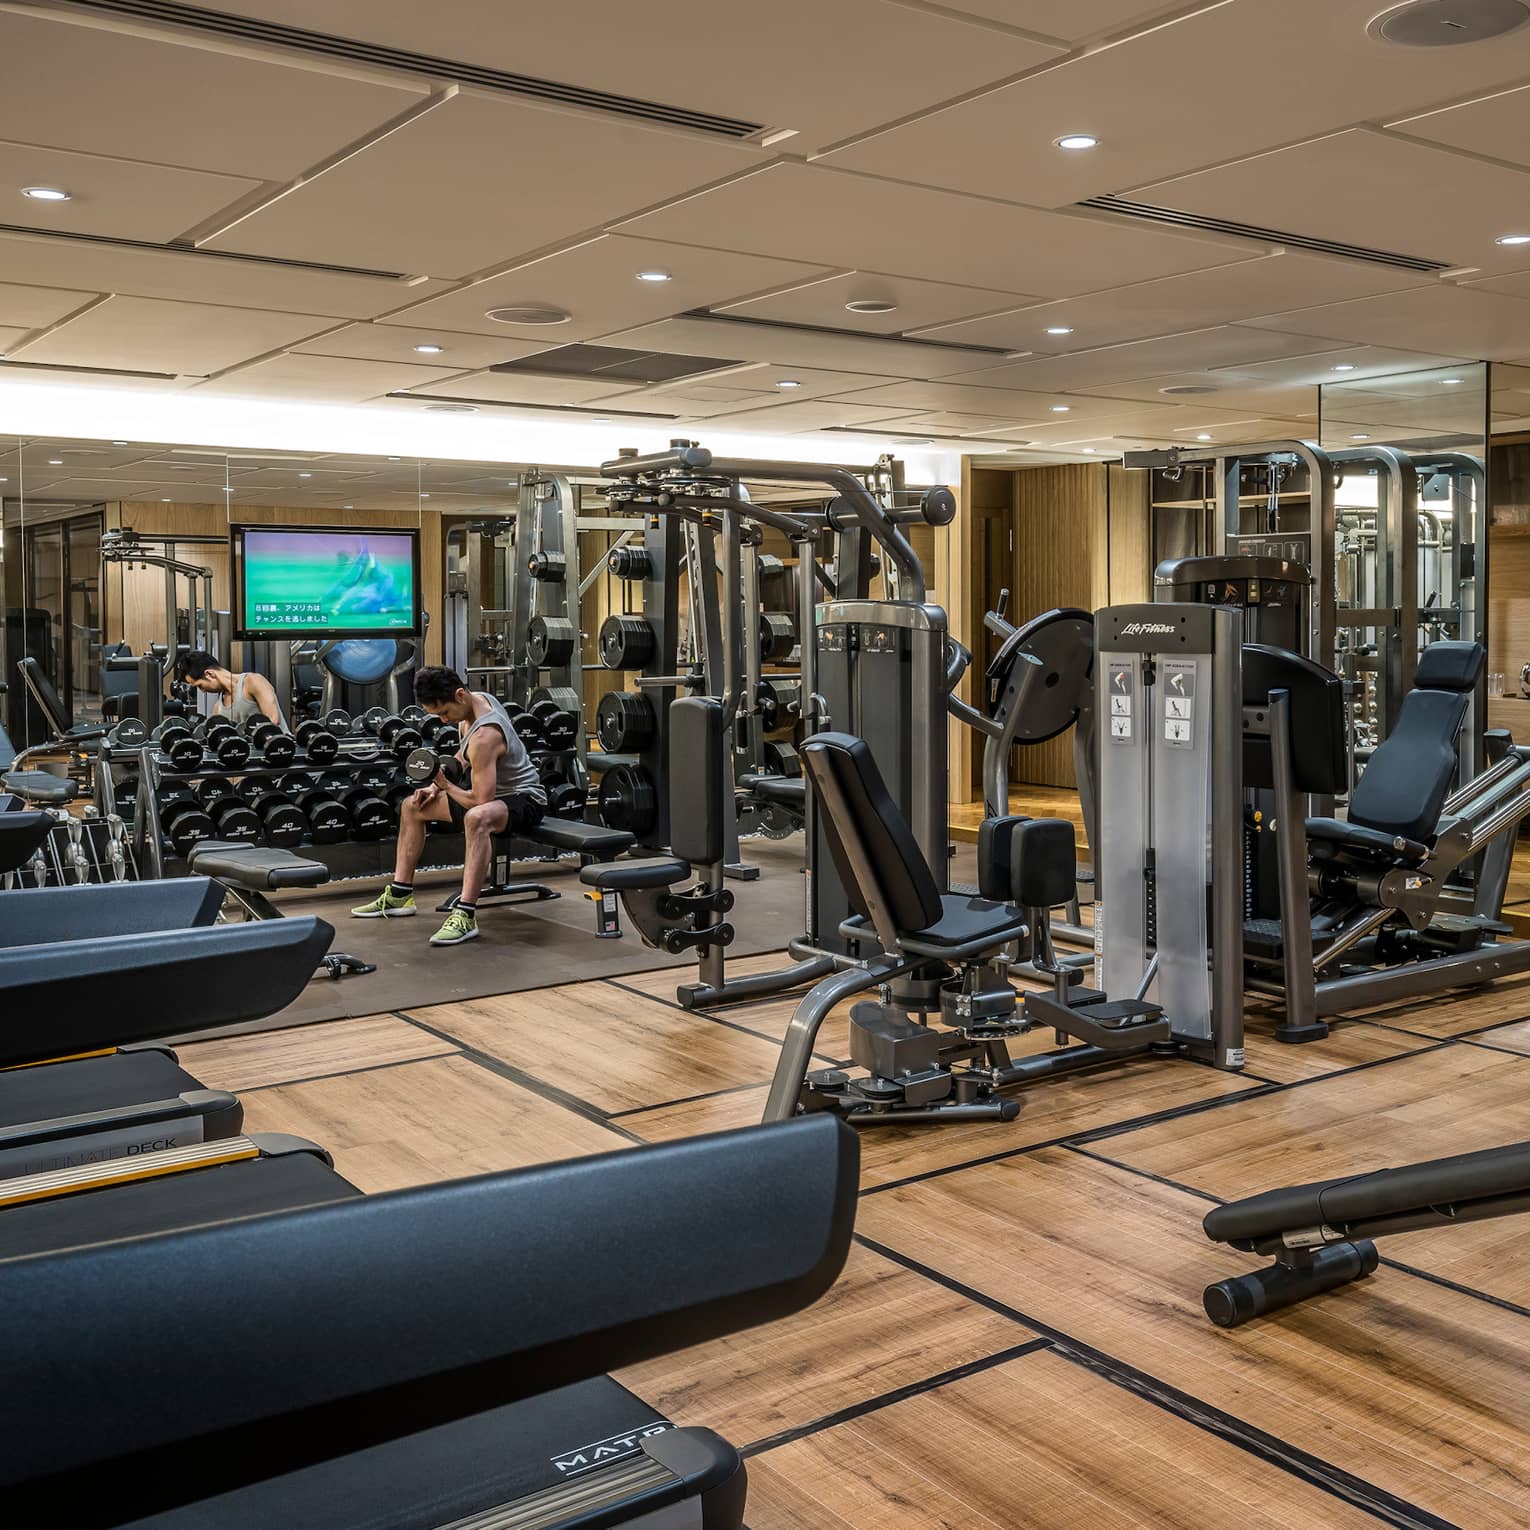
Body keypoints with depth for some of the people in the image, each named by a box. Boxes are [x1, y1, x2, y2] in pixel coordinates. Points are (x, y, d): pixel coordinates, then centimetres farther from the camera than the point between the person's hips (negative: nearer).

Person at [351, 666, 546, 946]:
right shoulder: (476, 699, -3)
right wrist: (438, 785, 4)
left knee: (476, 817, -45)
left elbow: (481, 800, -30)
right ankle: (399, 895, 20)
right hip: (494, 789, 11)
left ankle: (465, 916, -42)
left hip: (524, 798, -11)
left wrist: (446, 786, -13)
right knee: (412, 806, 15)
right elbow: (464, 756, 17)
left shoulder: (484, 735, -31)